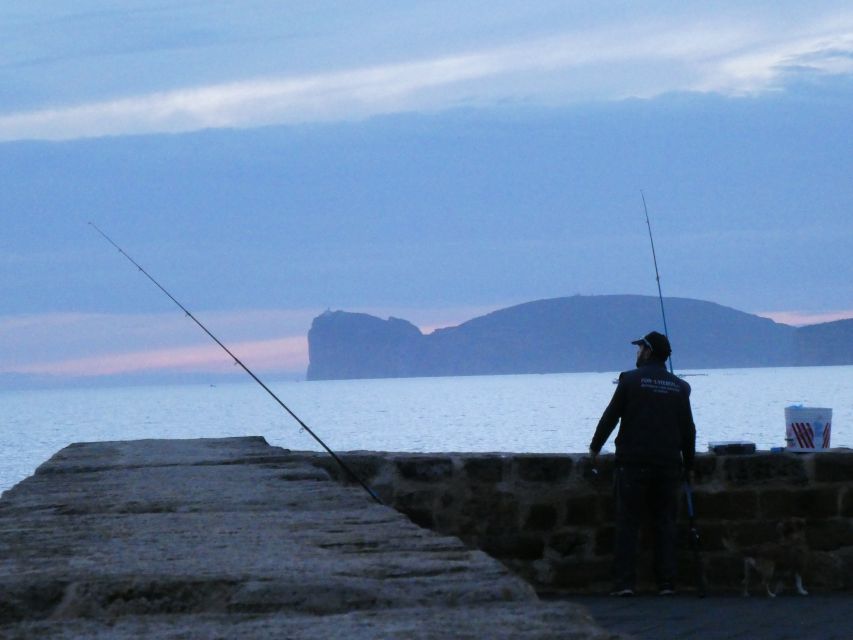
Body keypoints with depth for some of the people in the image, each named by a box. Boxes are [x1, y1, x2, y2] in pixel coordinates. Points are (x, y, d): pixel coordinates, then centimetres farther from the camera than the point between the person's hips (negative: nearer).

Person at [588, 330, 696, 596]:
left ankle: (624, 582, -6)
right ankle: (667, 582, 2)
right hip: (668, 465, 3)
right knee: (665, 523, 7)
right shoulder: (680, 387, 7)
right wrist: (688, 464, 20)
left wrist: (595, 447, 13)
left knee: (628, 522, 0)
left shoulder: (631, 380, -3)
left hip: (633, 464, -3)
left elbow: (611, 416, 0)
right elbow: (688, 429, 10)